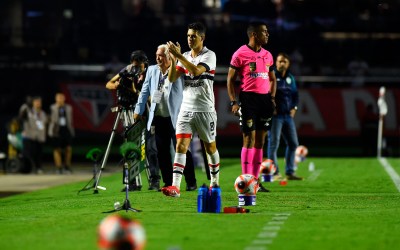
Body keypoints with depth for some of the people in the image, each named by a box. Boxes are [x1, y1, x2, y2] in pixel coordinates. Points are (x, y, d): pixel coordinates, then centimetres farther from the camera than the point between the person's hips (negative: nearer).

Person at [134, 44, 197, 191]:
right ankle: (168, 183, 14)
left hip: (175, 117, -4)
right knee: (162, 152, 6)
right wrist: (139, 110, 16)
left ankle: (191, 183, 3)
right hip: (159, 118, 4)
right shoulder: (152, 70, 12)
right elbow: (145, 91, 17)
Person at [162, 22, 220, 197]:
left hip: (205, 109, -4)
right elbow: (172, 79, 3)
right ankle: (175, 186, -18)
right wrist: (174, 59, -11)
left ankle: (215, 183, 27)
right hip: (186, 108, 4)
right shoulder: (185, 56, 11)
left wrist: (178, 55, -25)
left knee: (210, 147, 9)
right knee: (181, 145, -10)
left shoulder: (209, 55, -7)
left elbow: (196, 71, -25)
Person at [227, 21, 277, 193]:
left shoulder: (267, 55, 15)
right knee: (249, 139, -8)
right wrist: (233, 102, -12)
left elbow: (272, 79, 24)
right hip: (248, 98, -6)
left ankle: (255, 181, 12)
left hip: (264, 98, 6)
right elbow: (230, 79, -4)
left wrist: (272, 98, 9)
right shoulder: (240, 54, -4)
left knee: (260, 141, 7)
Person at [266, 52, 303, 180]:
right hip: (275, 115, -7)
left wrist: (294, 107, 8)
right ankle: (274, 172, -1)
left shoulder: (290, 78, 14)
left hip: (288, 115, 7)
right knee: (273, 143, -6)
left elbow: (295, 94, 22)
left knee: (293, 143, 6)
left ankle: (290, 172, 14)